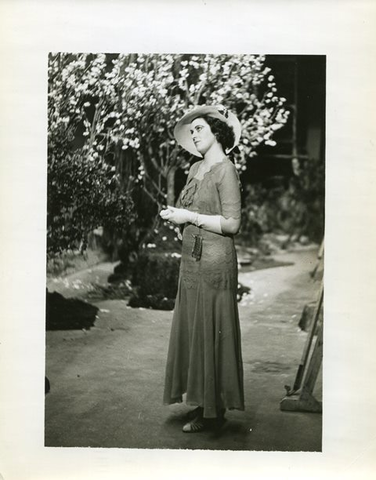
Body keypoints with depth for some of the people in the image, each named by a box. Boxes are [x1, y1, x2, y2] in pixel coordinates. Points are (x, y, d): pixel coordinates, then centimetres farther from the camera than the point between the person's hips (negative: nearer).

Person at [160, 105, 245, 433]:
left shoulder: (225, 170, -10)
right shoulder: (196, 169, 14)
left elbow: (232, 224, -16)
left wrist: (190, 217, -14)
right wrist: (174, 214, 3)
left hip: (214, 261, -8)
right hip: (192, 259, 8)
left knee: (211, 334, -1)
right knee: (192, 331, 11)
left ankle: (214, 411, 10)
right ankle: (202, 401, 23)